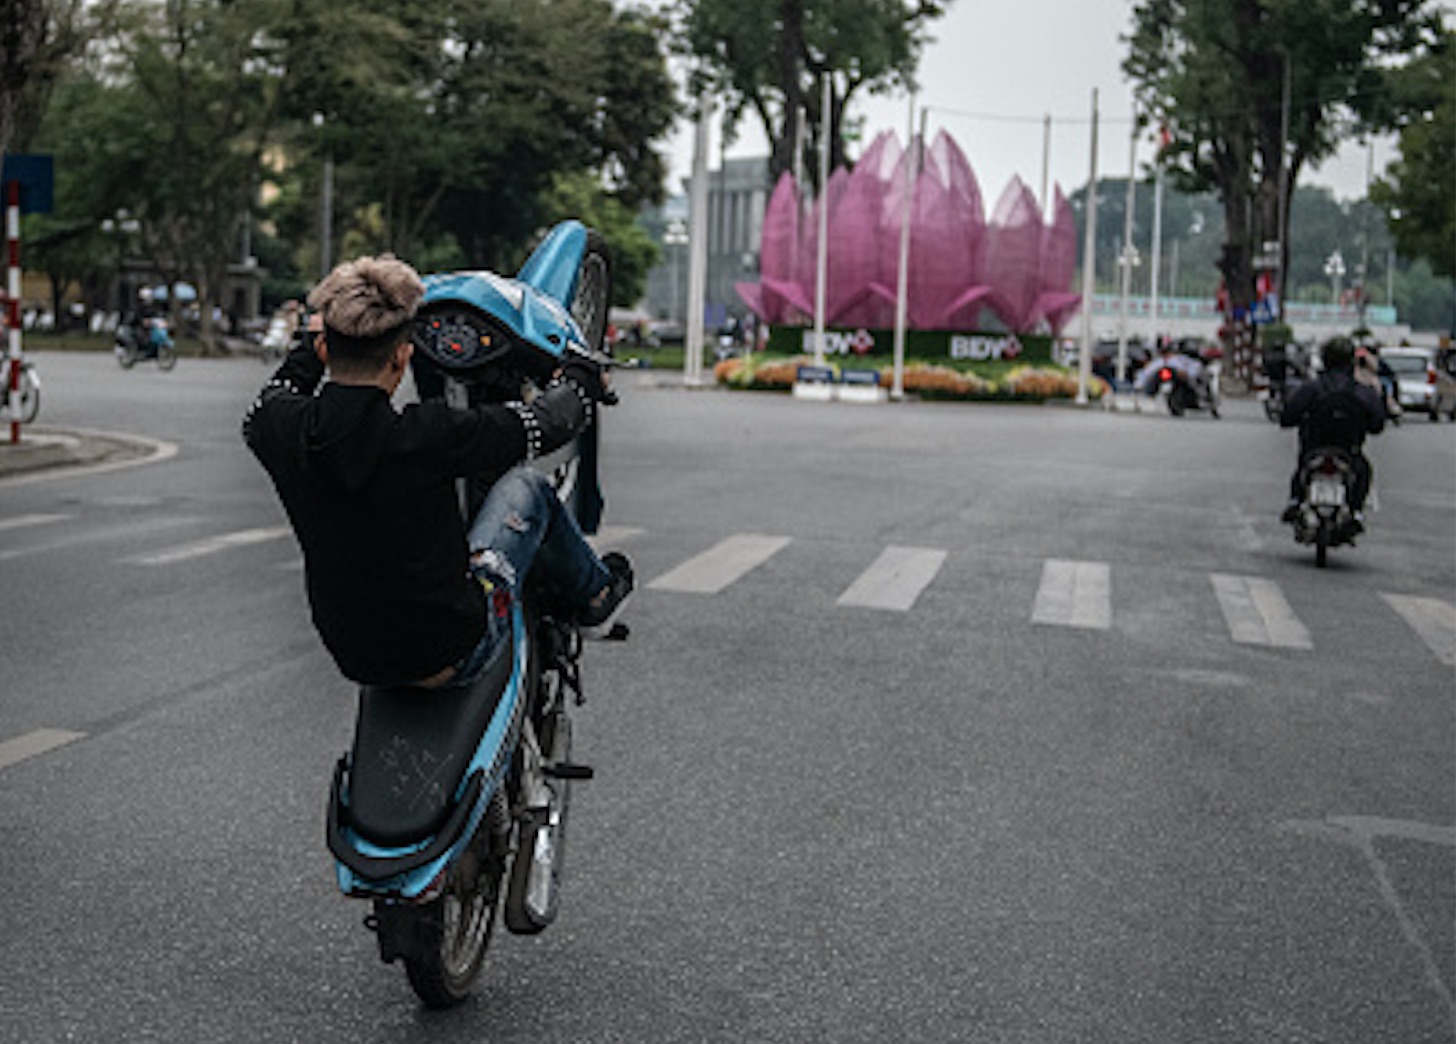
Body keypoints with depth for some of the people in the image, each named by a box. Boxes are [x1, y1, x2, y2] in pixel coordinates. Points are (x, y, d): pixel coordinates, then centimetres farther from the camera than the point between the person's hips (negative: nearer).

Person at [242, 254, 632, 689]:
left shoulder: (283, 429, -13)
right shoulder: (427, 436, -26)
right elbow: (540, 424, -8)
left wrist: (312, 351, 34)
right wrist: (582, 381, 15)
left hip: (354, 660, 5)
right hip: (448, 659, -5)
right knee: (526, 484, 13)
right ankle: (595, 596, 35)